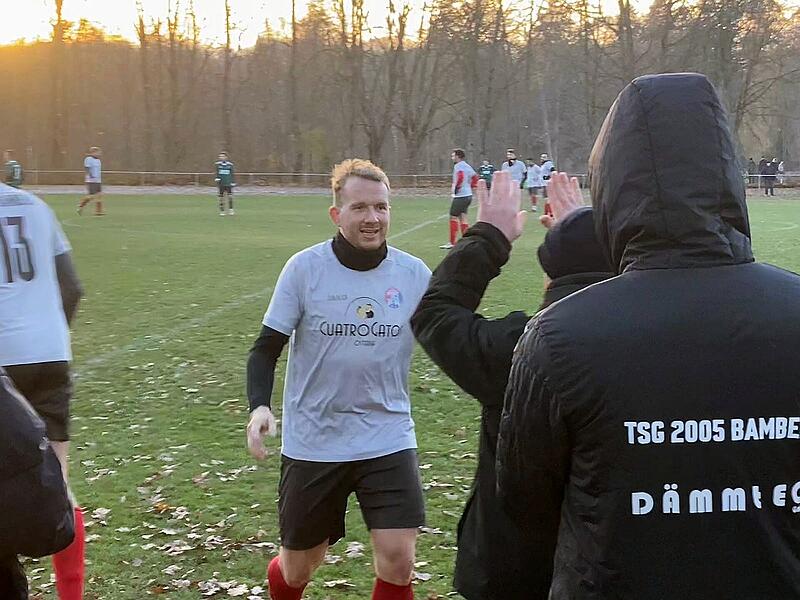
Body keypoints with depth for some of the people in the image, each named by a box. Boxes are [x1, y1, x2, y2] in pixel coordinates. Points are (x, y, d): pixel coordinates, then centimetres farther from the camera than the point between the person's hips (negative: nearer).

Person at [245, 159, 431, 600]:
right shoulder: (304, 269, -9)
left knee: (397, 562, -11)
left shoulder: (414, 274, -4)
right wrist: (259, 405, -20)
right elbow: (267, 348, -4)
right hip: (312, 443, 0)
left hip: (388, 439, 1)